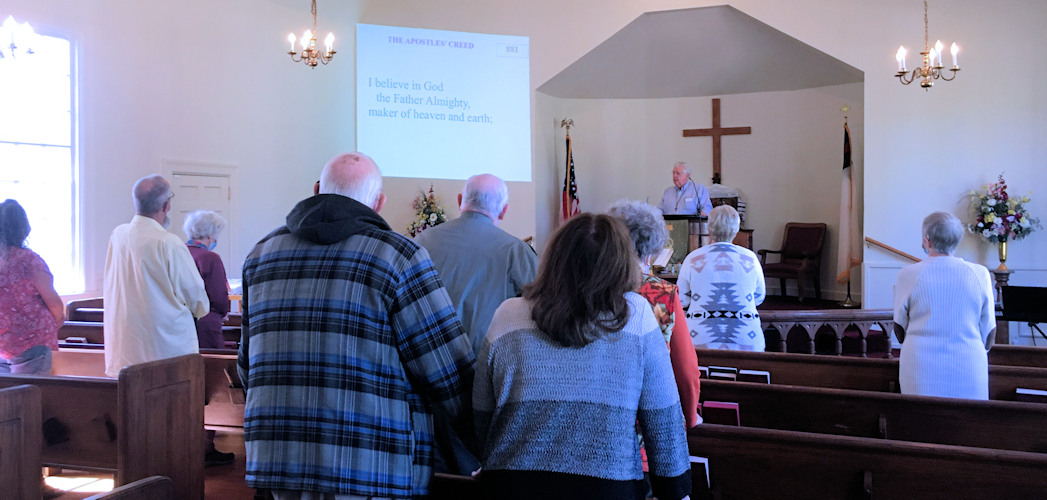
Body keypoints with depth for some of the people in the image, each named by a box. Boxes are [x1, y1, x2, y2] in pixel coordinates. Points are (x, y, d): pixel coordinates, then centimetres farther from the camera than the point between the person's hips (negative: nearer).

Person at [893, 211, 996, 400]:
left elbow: (900, 328, 5)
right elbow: (989, 331, 6)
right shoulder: (980, 274, -1)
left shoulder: (909, 274, -5)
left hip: (921, 370, -1)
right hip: (968, 369, 1)